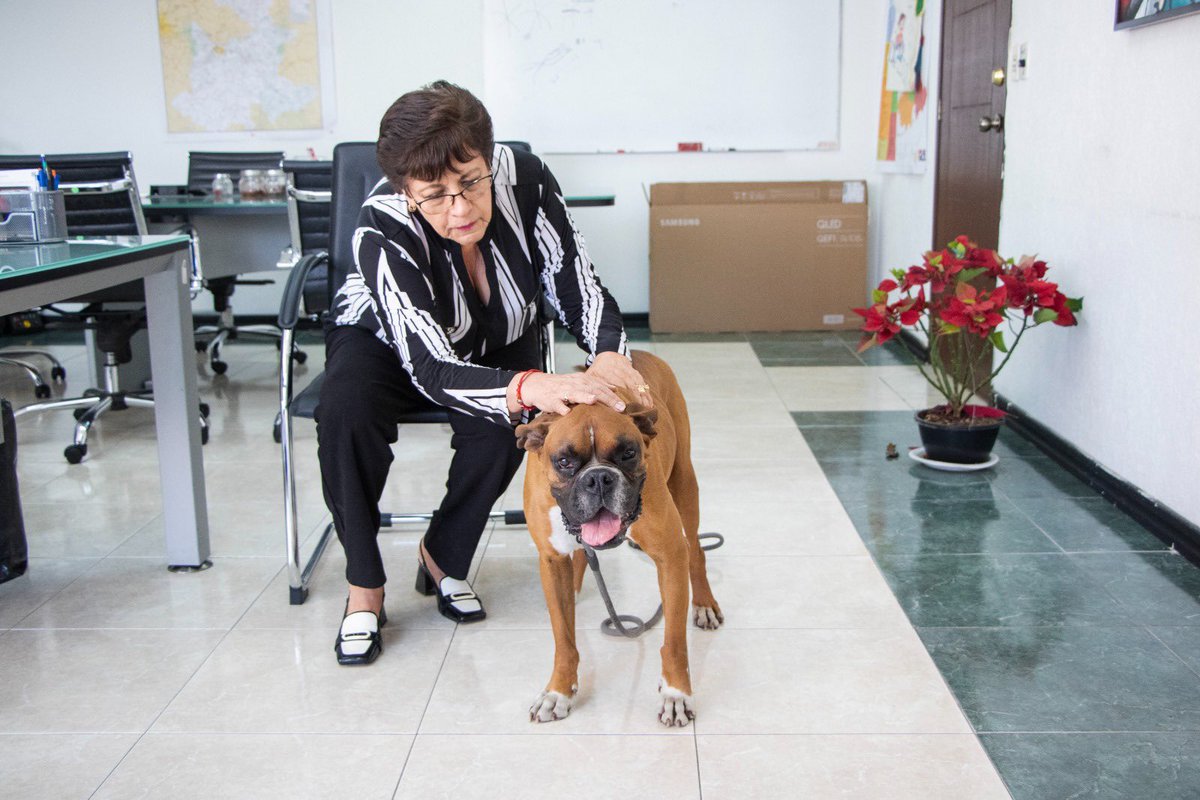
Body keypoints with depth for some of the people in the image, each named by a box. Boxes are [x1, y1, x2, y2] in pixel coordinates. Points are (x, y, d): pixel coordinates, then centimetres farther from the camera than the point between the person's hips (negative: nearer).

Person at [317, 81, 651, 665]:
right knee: (345, 410, -33)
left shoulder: (524, 179, -29)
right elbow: (431, 369, -45)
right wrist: (531, 387, -64)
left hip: (497, 343, 2)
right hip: (385, 338, -2)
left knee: (504, 424, -29)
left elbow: (578, 287, -25)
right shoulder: (382, 230, -37)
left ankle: (443, 557, -1)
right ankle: (365, 588, -13)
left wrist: (609, 355, -47)